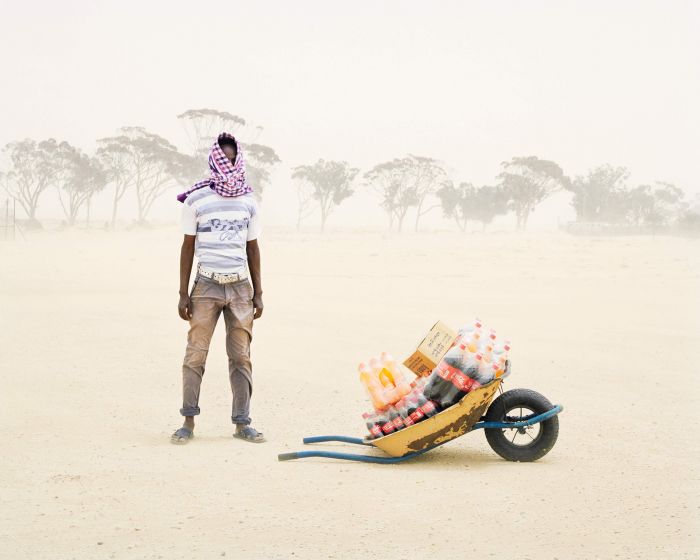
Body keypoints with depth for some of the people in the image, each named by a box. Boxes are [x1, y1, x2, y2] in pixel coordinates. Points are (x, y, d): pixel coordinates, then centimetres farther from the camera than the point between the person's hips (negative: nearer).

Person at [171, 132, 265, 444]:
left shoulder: (248, 202, 9)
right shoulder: (196, 200, 0)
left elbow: (252, 248, 13)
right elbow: (188, 247, 2)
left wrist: (258, 293, 10)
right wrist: (183, 293, -2)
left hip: (240, 287, 3)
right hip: (207, 285, -2)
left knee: (241, 356, 2)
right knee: (195, 354, -6)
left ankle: (242, 423, 8)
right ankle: (188, 422, 2)